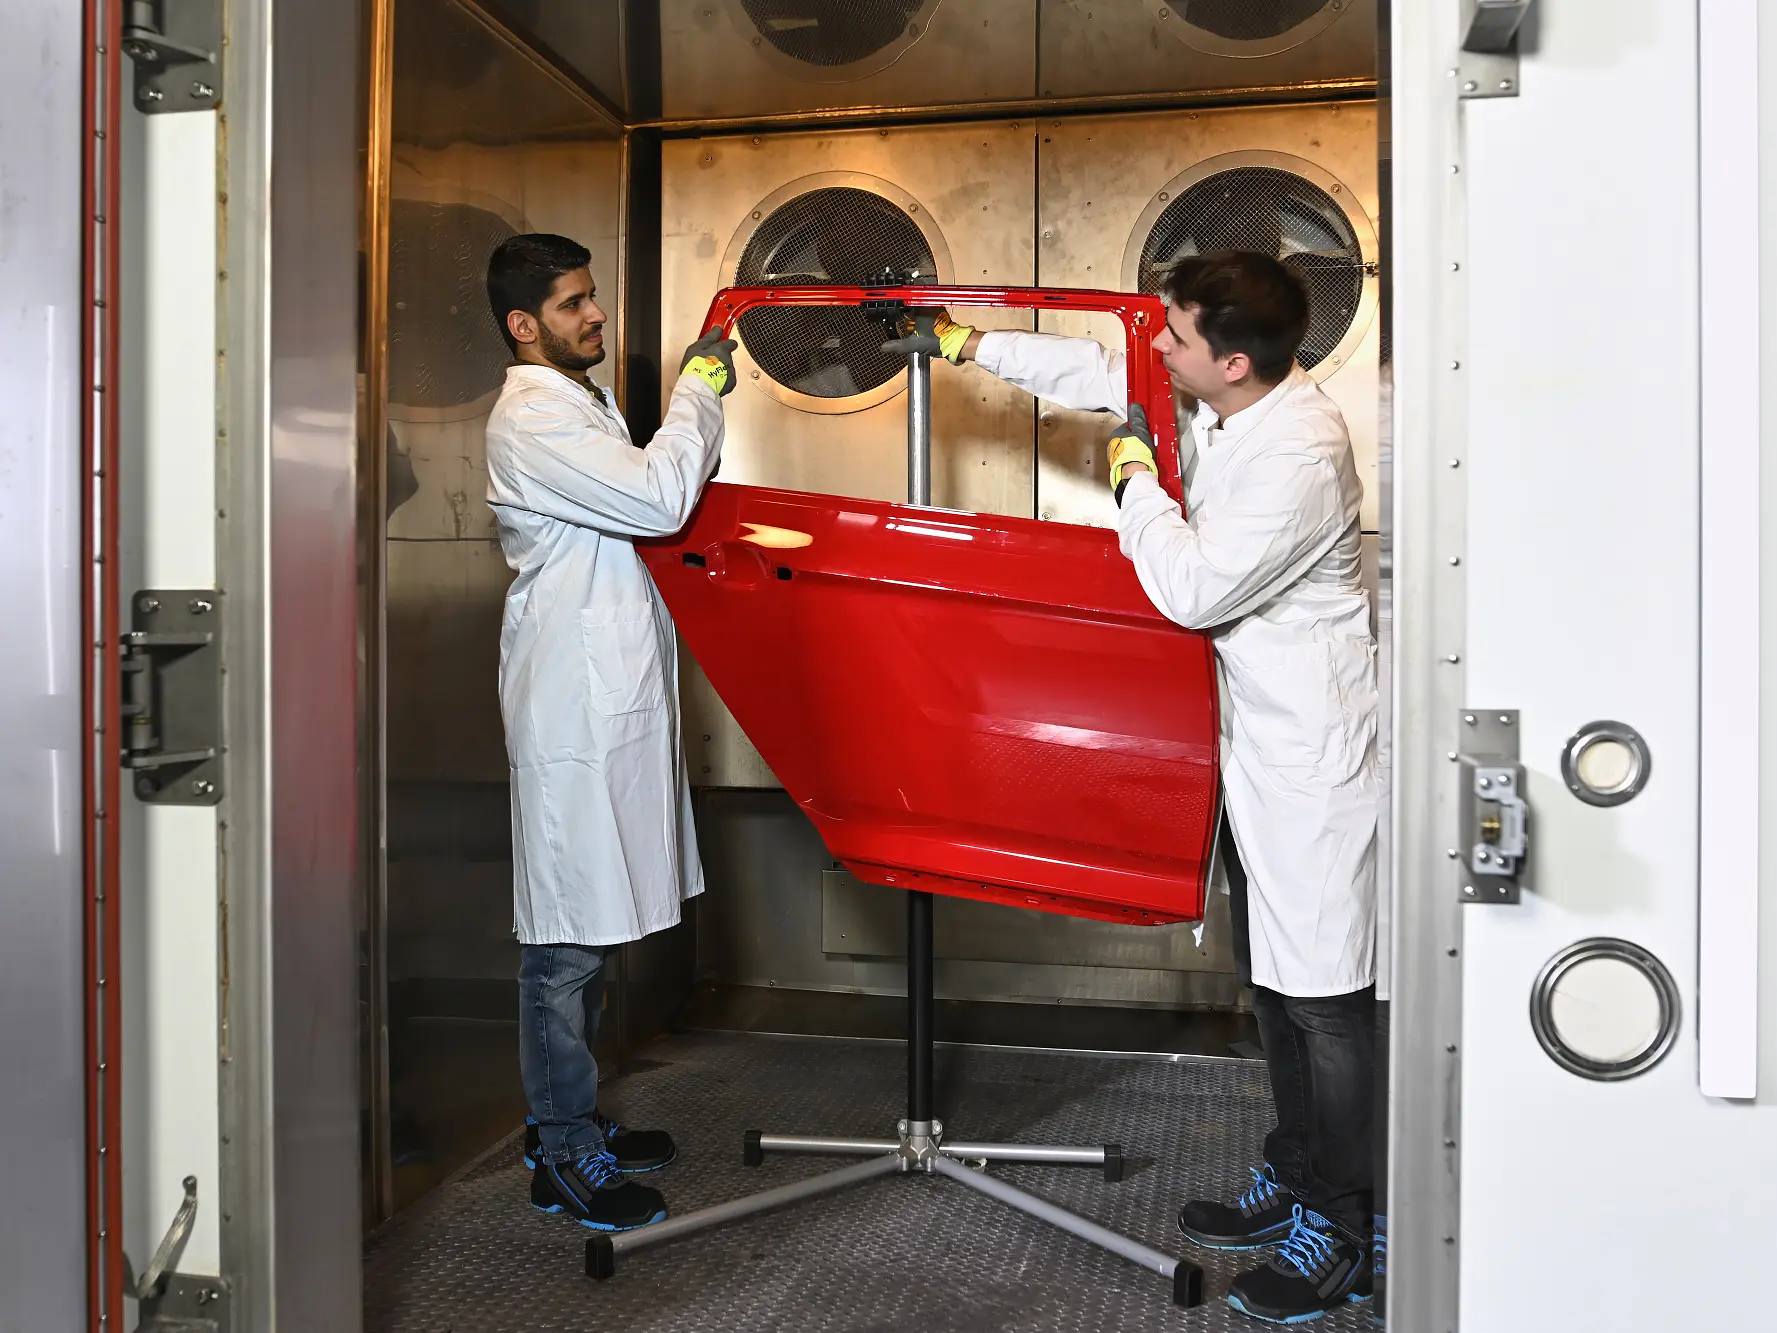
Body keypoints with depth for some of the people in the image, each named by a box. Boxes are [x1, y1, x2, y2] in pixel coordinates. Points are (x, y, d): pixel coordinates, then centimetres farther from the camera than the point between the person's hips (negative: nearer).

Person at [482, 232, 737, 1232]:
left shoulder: (582, 405, 20)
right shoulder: (532, 419, -13)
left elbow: (643, 507, 24)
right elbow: (658, 500, -22)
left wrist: (703, 402, 13)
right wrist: (701, 389, -9)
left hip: (613, 696, 10)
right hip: (574, 708, -10)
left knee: (594, 926, 16)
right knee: (569, 937, -2)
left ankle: (571, 1119, 29)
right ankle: (567, 1158, 9)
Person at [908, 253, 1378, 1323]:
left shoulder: (1299, 455, -25)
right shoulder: (1229, 399, 3)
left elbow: (1191, 590, -23)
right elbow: (1102, 373, 19)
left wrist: (1135, 472, -12)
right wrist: (971, 345, 22)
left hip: (1312, 751, -10)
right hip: (1259, 737, 10)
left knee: (1321, 994, 0)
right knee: (1274, 978, 18)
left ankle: (1341, 1232, 15)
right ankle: (1293, 1180, 33)